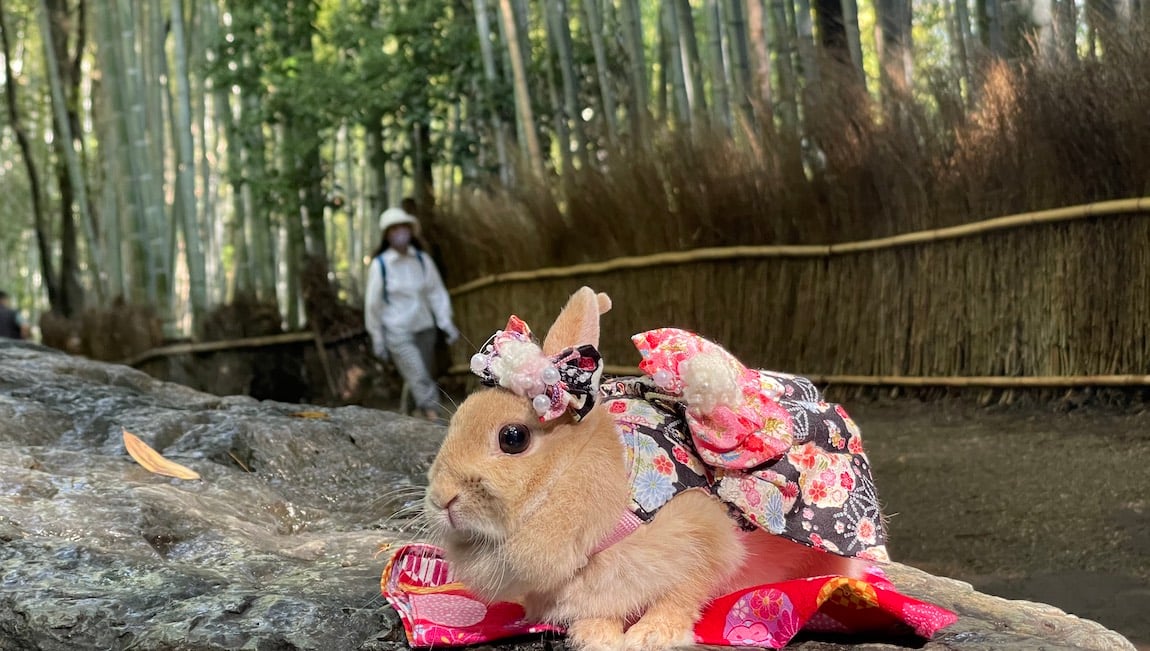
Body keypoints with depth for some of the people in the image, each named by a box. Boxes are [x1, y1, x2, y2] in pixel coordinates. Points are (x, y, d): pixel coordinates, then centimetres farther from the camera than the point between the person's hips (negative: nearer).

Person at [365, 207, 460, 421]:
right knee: (420, 380, -14)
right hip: (397, 333, -4)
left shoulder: (423, 260, 3)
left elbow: (437, 292, 6)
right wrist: (377, 338, 2)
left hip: (425, 329, 4)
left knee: (423, 378, 9)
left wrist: (446, 322, -6)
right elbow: (373, 303, -1)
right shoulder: (380, 265, -7)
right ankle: (434, 418, -19)